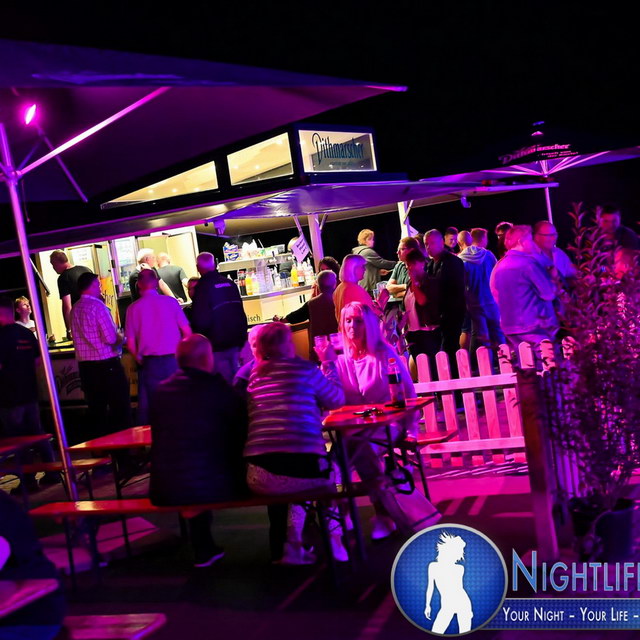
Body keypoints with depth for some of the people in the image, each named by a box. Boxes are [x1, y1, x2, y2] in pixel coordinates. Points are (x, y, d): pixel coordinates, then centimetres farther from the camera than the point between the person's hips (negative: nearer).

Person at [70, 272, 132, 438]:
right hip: (107, 364, -7)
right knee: (120, 408, 2)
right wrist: (121, 337, 4)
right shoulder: (98, 306, -13)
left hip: (85, 365, 7)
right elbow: (111, 338, -18)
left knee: (96, 409, 12)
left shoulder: (74, 309, 8)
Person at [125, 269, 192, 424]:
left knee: (148, 404, 10)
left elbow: (130, 344, -3)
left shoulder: (133, 308, -2)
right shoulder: (170, 301, -2)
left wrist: (139, 359, 14)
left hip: (150, 363, 0)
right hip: (173, 360, 0)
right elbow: (187, 332, -3)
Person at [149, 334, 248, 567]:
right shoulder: (217, 388, -6)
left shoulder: (161, 391, 6)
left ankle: (203, 549, 37)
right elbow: (240, 434, 0)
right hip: (213, 486, -4)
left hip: (164, 491, 5)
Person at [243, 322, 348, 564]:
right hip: (302, 470, -3)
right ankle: (333, 538, 34)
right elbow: (337, 400, 18)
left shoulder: (252, 376, 13)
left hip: (258, 478, 3)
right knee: (330, 469, 33)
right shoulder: (305, 369, 3)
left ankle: (292, 546, 35)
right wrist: (328, 363, 30)